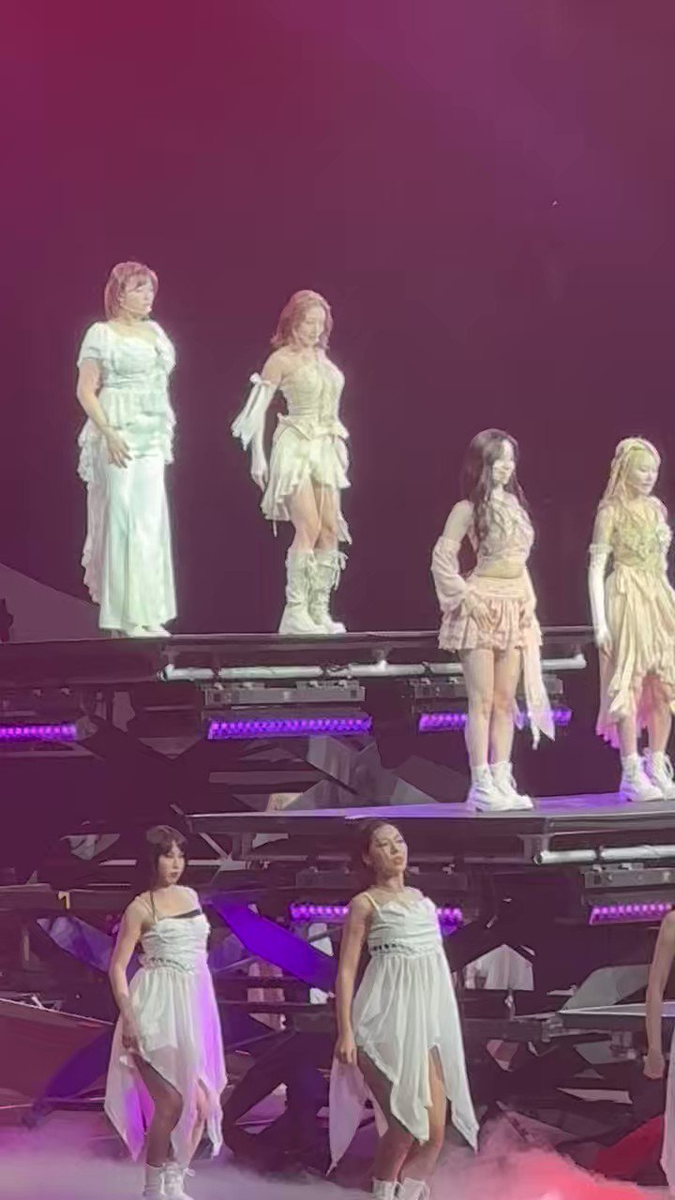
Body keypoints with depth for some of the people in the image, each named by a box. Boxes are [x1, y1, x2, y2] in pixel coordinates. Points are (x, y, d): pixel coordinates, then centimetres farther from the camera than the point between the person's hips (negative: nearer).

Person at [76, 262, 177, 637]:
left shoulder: (155, 332, 15)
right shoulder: (102, 334, -4)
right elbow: (86, 390, -9)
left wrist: (166, 434, 16)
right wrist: (108, 433, -18)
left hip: (153, 437, 6)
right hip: (119, 436, -6)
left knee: (151, 521, 4)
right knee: (123, 518, -7)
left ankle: (148, 614, 7)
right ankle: (126, 616, -4)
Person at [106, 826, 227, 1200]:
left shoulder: (190, 897, 12)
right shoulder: (141, 908, -7)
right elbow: (118, 966, -9)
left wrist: (205, 1009, 21)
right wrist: (129, 1017, -20)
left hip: (194, 1005, 7)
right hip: (158, 1009, -7)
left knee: (201, 1103, 4)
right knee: (170, 1103, -9)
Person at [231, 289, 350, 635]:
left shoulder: (322, 357, 15)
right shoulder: (282, 360, -5)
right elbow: (258, 409, -7)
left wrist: (339, 448, 17)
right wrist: (257, 457, -12)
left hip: (326, 448, 7)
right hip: (295, 447, -7)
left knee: (331, 530, 0)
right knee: (309, 528, -14)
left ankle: (319, 611, 5)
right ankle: (295, 613, -11)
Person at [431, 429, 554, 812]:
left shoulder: (515, 505, 13)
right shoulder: (469, 508, -6)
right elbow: (443, 557, -10)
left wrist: (528, 601, 11)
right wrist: (465, 595, -15)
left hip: (516, 608, 6)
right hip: (483, 608, -6)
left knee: (505, 701, 7)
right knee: (483, 700, -5)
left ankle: (502, 781, 10)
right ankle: (481, 784, -4)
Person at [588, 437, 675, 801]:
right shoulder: (611, 512, -6)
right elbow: (596, 567, -7)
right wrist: (599, 622, -12)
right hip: (626, 599, -6)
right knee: (628, 684, -5)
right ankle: (632, 773, -3)